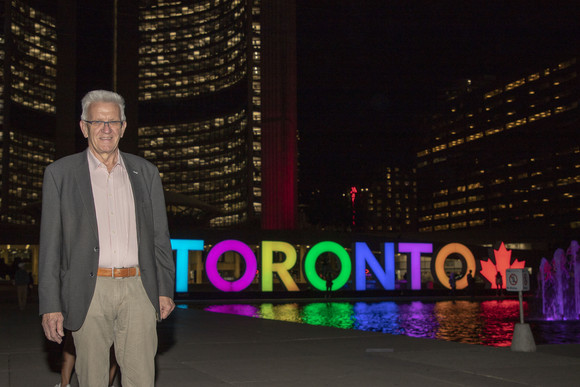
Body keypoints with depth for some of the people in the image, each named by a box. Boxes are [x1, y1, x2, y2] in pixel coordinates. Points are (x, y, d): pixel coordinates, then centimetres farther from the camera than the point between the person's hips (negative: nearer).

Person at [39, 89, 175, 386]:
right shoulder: (60, 173, 5)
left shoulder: (146, 172, 12)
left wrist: (165, 289, 6)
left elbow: (159, 236, 13)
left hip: (138, 289, 2)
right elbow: (50, 243, 2)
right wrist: (50, 305, -4)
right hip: (89, 292, -1)